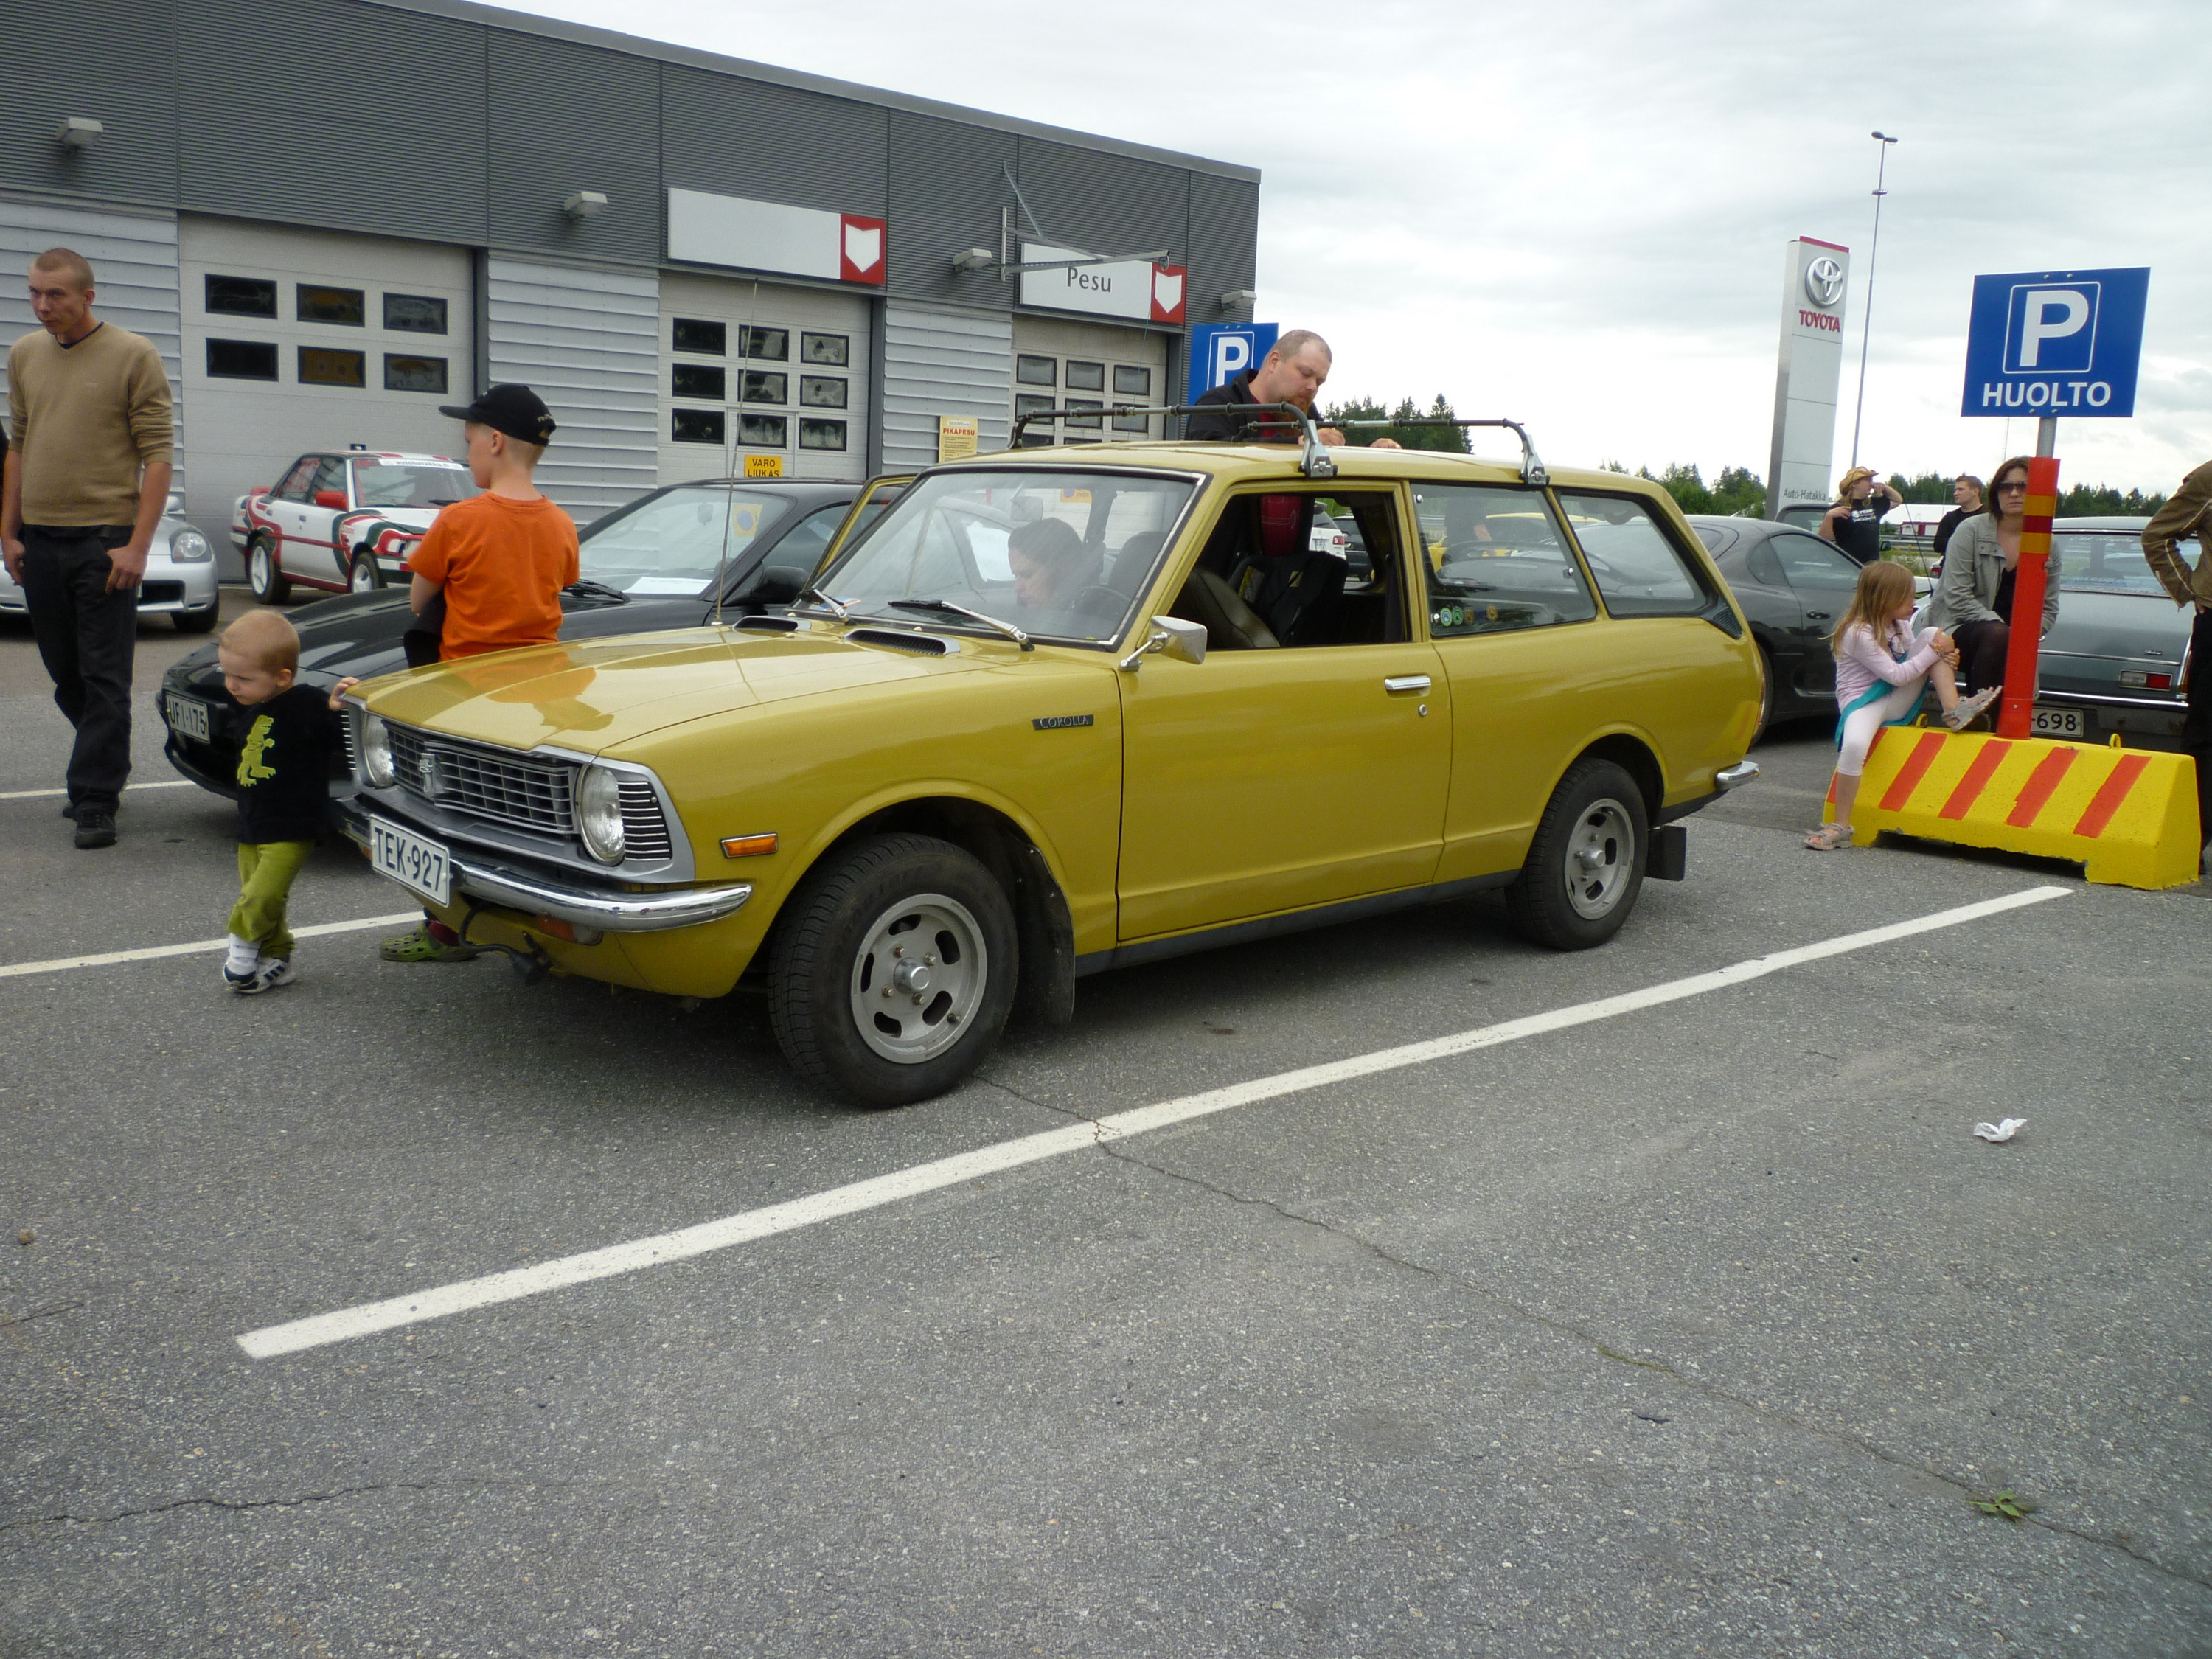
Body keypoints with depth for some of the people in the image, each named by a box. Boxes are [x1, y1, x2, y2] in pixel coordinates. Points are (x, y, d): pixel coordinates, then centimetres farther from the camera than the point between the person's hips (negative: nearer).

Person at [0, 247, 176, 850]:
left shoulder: (133, 356, -4)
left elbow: (157, 456, -7)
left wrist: (138, 545, -14)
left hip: (103, 540, -5)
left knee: (104, 680, -3)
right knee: (65, 675, 11)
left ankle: (95, 803, 0)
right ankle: (108, 767, 28)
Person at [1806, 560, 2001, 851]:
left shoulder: (1900, 625, 10)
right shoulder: (1859, 634, -17)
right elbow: (1896, 675, -19)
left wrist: (1945, 661, -4)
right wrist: (1935, 651, -12)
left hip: (1897, 703, 7)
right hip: (1864, 704, -7)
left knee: (1931, 633, -3)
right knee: (1854, 745, -40)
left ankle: (1953, 712, -13)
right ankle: (1841, 826, -29)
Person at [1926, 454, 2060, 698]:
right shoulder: (1971, 531, -4)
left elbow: (2049, 608, 5)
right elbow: (1957, 597, -13)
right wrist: (1999, 625, -22)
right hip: (1958, 628, -4)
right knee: (1996, 635, -36)